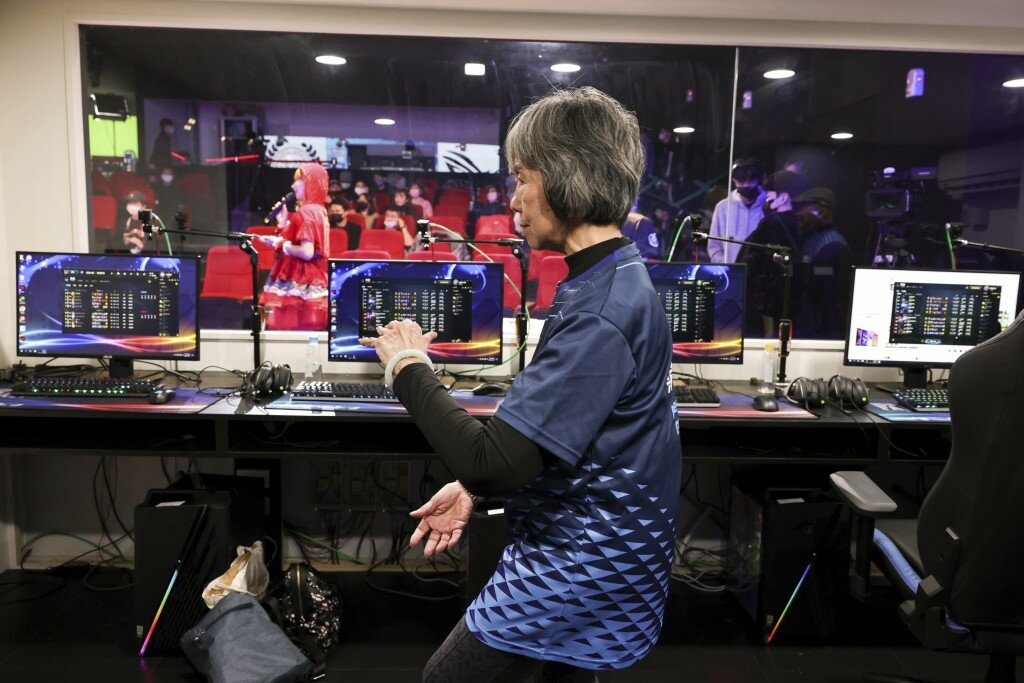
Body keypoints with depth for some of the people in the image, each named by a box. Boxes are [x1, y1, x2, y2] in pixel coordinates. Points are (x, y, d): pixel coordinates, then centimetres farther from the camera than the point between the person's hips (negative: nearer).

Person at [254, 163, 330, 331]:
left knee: (292, 327, -9)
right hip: (312, 281, 9)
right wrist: (284, 224, 17)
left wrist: (280, 244, -8)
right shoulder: (318, 210, 15)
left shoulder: (306, 211, -13)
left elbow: (306, 252, -21)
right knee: (306, 329, 8)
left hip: (300, 284, -9)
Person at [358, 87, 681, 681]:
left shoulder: (602, 314, -28)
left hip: (580, 579, -9)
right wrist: (475, 486, 7)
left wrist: (409, 367, -16)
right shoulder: (620, 282, 7)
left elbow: (492, 462, -30)